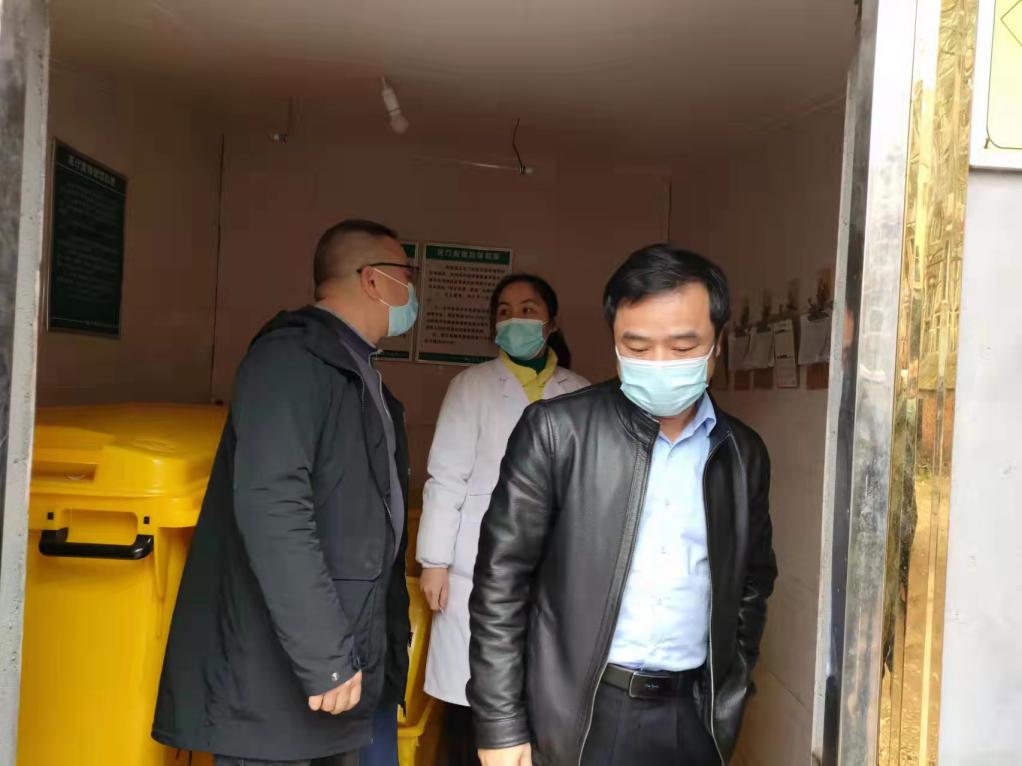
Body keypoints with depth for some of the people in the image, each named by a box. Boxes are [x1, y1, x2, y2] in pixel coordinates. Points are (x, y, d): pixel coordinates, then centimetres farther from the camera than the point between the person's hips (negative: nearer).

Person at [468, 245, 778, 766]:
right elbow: (501, 580, -8)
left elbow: (752, 585, 13)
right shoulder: (556, 430, -9)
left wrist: (728, 705, 9)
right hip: (577, 717, -3)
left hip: (692, 716, 3)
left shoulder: (743, 454, 3)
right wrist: (500, 724, -9)